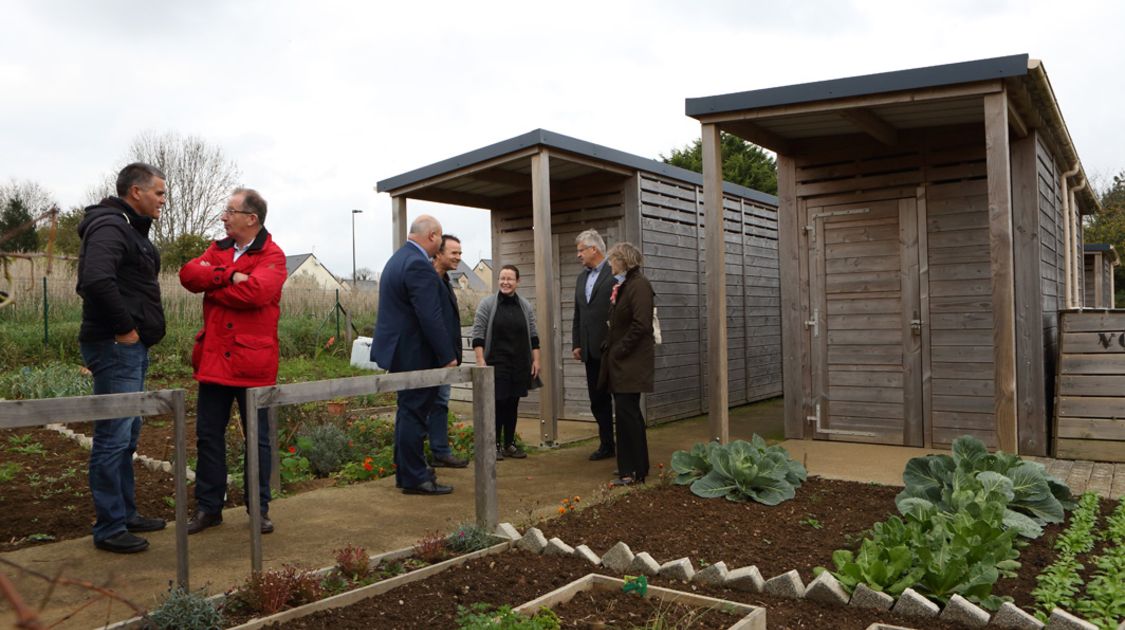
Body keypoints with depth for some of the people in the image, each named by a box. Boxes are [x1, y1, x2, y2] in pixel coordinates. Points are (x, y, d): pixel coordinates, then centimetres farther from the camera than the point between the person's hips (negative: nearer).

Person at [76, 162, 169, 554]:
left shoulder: (130, 229, 18)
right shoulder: (110, 227, -13)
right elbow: (96, 280, -30)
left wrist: (136, 330, 12)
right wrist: (124, 327, -21)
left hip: (132, 349, 11)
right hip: (116, 348, -11)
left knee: (127, 437, 17)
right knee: (113, 438, -4)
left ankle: (126, 514, 28)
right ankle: (109, 529, 4)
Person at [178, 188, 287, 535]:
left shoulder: (272, 256, -6)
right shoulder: (218, 248, 13)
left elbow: (254, 291, -23)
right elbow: (188, 273, -3)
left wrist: (212, 287, -9)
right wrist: (229, 276, -18)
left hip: (252, 361, -5)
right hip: (213, 359, 6)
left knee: (257, 438, 6)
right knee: (208, 435, 11)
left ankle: (259, 508, 19)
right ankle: (207, 507, 23)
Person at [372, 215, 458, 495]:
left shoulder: (398, 259, 14)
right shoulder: (419, 265, -20)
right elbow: (430, 317, -24)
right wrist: (448, 356, -17)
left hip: (400, 349, 11)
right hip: (415, 353, -11)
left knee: (409, 411, 18)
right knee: (414, 413, -3)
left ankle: (406, 470, 28)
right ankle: (414, 478, 5)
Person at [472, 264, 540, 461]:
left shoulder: (525, 306, 8)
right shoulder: (487, 304, -2)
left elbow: (533, 336, 11)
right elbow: (478, 335, -5)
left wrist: (536, 360, 4)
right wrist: (481, 361, -12)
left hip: (519, 365, 3)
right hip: (496, 364, -3)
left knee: (512, 404, 8)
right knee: (497, 403, -2)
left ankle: (509, 444, 18)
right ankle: (495, 445, 10)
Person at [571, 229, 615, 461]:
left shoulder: (615, 274, -9)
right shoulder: (582, 277, 16)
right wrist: (576, 344, 13)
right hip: (591, 351, 8)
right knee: (597, 400, 12)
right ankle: (606, 444, 22)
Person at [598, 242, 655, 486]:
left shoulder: (639, 284, -12)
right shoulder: (620, 285, 16)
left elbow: (641, 324, -20)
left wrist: (619, 351, -16)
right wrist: (609, 349, 8)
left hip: (631, 361, -9)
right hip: (619, 361, 9)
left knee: (627, 411, -8)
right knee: (627, 412, 12)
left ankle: (634, 471, -1)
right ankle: (630, 467, 21)